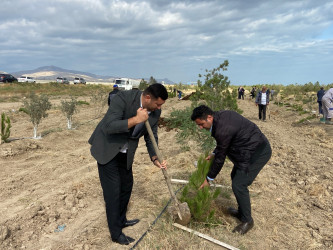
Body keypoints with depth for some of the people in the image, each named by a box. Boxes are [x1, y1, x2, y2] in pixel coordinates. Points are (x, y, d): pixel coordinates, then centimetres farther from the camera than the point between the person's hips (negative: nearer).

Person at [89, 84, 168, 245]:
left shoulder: (155, 112, -9)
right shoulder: (123, 98, -28)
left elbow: (151, 138, 0)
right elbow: (109, 126, -35)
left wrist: (155, 159, -14)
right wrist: (136, 119, -39)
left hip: (126, 152, 7)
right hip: (107, 148, -6)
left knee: (127, 186, 16)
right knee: (113, 190, -2)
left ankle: (121, 220, 40)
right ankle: (116, 233, 16)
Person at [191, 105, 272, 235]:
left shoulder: (223, 129, -29)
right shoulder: (220, 115, -1)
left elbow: (220, 158, -18)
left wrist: (209, 179, -6)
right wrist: (214, 153, 7)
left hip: (258, 153, -11)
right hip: (253, 147, 11)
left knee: (239, 185, -9)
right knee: (235, 177, 17)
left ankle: (247, 220, 12)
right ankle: (242, 211, 33)